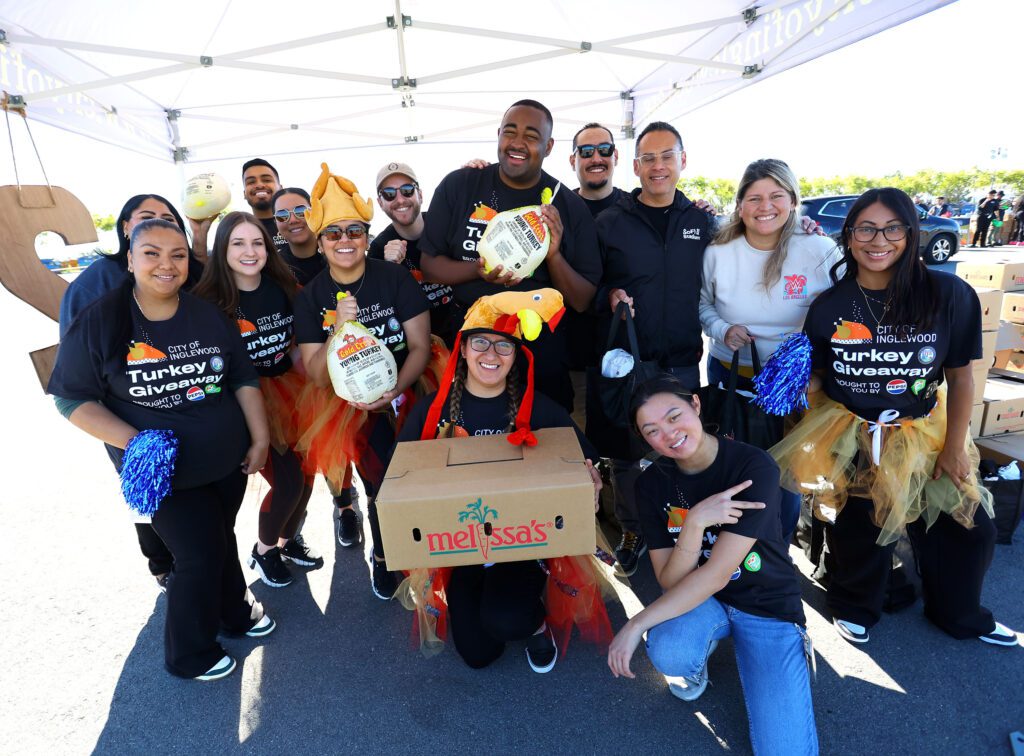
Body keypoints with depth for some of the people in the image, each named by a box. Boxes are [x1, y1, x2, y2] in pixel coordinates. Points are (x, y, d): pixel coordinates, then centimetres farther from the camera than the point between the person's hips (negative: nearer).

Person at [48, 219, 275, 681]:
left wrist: (260, 438, -1)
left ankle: (234, 612, 48)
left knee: (222, 539, 21)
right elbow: (73, 399, -8)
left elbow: (243, 378, 4)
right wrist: (135, 443, -21)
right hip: (163, 472, -3)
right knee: (201, 555, 1)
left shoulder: (208, 316, 0)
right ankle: (189, 655, 29)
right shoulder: (98, 322, -11)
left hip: (229, 460, 4)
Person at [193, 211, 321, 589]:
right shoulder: (210, 301, -13)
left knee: (307, 473, 7)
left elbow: (299, 339, 13)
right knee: (287, 481, -8)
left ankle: (289, 539, 36)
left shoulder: (282, 287, 1)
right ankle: (263, 550, 22)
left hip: (289, 385, 5)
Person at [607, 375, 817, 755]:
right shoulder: (651, 482, -10)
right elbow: (670, 581, -13)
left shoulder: (754, 466, -23)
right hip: (697, 598, 3)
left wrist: (636, 625, -23)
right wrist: (695, 522, -32)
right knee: (667, 653, -31)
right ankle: (695, 657, 6)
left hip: (767, 603, -2)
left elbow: (716, 574, -25)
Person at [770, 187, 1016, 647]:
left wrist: (954, 446, -3)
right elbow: (816, 377, 0)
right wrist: (815, 437, -12)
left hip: (923, 437, 1)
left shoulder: (948, 294, -11)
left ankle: (960, 615, 46)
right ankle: (853, 607, 46)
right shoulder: (829, 305, -9)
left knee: (969, 531, 13)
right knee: (859, 533, 15)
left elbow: (960, 375, -4)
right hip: (850, 440, -1)